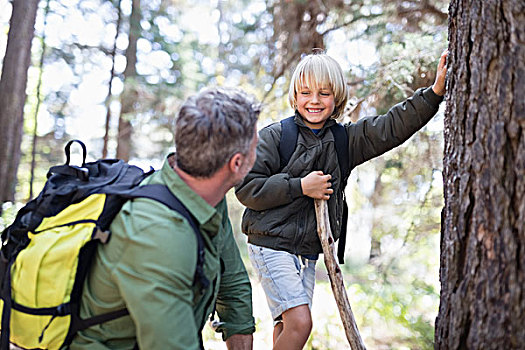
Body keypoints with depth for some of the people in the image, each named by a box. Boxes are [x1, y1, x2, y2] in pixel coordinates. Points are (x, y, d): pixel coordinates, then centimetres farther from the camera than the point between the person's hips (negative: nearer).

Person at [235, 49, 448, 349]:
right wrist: (300, 187, -17)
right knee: (300, 323, -13)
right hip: (273, 245, -5)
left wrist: (435, 92, -14)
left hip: (309, 251, 5)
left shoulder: (345, 139, 6)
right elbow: (246, 187, -13)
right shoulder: (274, 136, -8)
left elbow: (393, 127, -3)